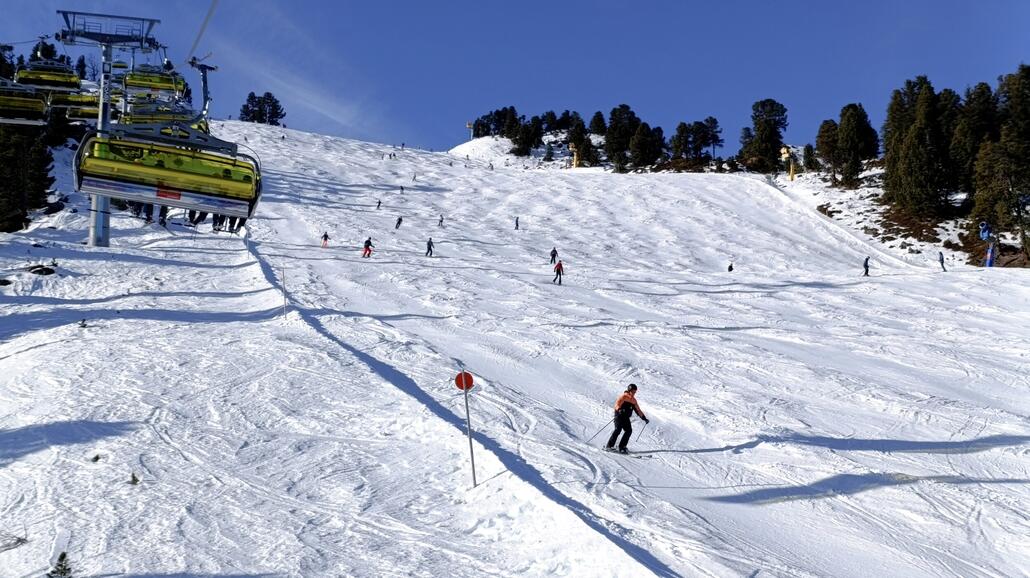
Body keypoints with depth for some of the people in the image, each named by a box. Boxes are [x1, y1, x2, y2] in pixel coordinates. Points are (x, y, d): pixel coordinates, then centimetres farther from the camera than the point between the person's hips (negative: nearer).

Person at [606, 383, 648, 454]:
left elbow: (638, 410, 26)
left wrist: (644, 418, 24)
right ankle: (609, 445, -17)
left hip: (626, 417, 7)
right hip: (619, 415, -7)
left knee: (629, 430, -9)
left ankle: (622, 447, -6)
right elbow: (617, 404, -15)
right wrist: (619, 410, -37)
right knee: (618, 429, -20)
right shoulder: (623, 397, -3)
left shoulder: (633, 400, 17)